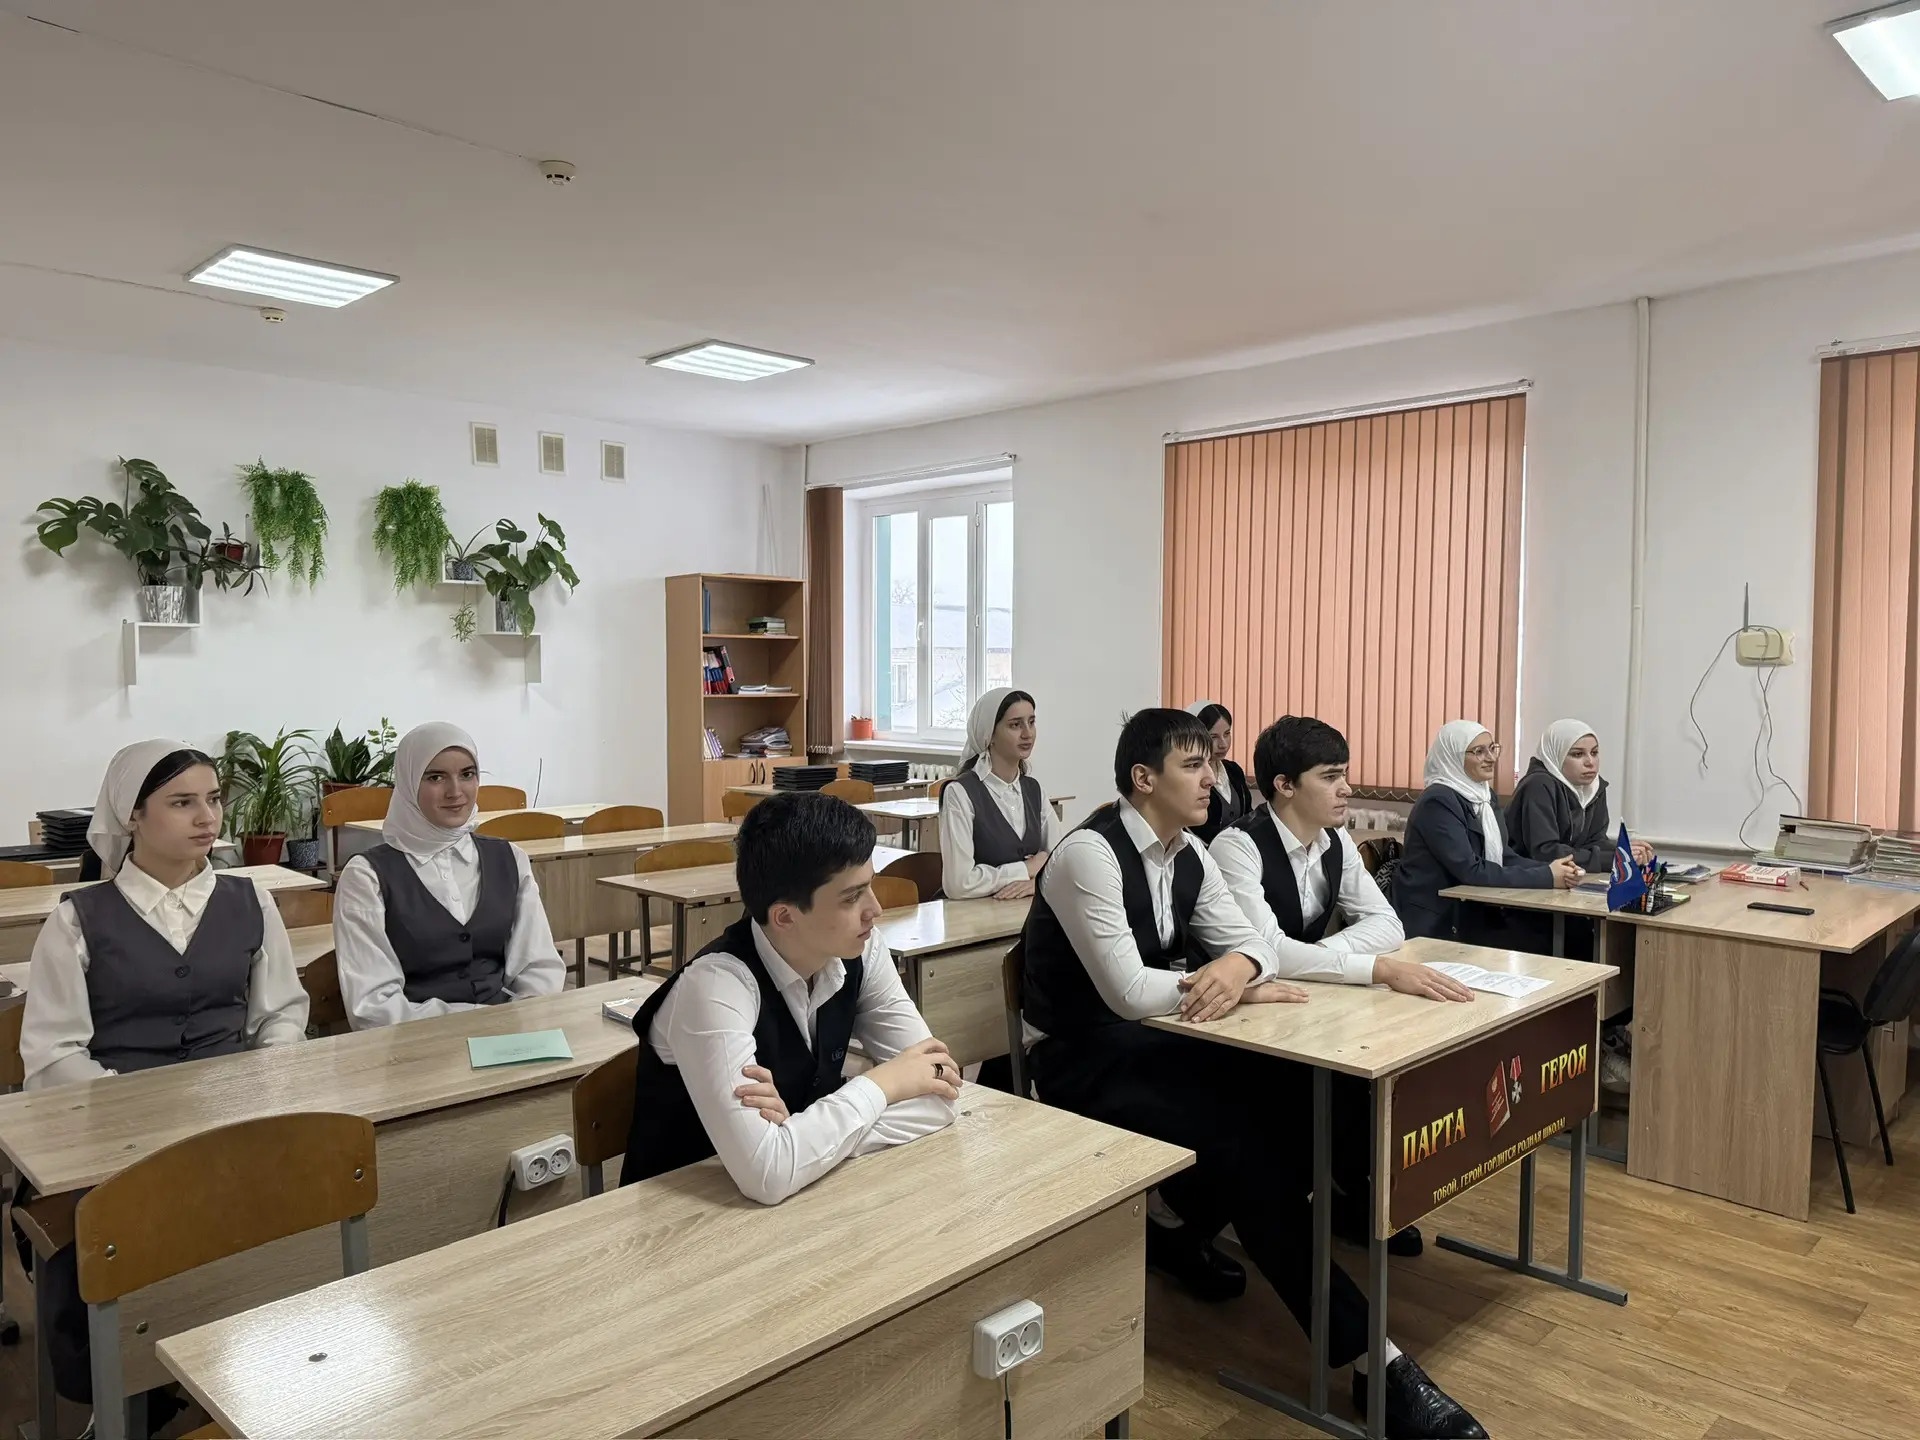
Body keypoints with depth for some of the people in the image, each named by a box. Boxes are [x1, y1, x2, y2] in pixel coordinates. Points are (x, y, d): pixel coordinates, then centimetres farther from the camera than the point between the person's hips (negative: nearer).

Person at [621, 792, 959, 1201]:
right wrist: (880, 1083, -19)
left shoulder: (860, 950, -9)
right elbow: (766, 1174, -31)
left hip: (799, 1198, 4)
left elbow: (937, 1094, -10)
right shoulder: (715, 986, -24)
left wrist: (807, 1133, -22)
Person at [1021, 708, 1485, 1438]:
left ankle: (1180, 1223, 14)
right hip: (1085, 1060, -8)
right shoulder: (1090, 853, -22)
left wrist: (1237, 967, -22)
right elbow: (1128, 992, -27)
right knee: (1242, 1145, -25)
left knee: (1308, 1101, -9)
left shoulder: (1190, 854, 3)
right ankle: (1375, 1362, -16)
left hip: (1152, 1041, 8)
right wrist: (1245, 989, -17)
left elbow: (1252, 939, 3)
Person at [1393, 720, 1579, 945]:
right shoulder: (1438, 802, -16)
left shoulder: (1485, 795, 11)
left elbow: (1503, 858, 7)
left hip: (1470, 915, 8)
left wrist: (1551, 868, -11)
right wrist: (1545, 876, -21)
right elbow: (1471, 871, -22)